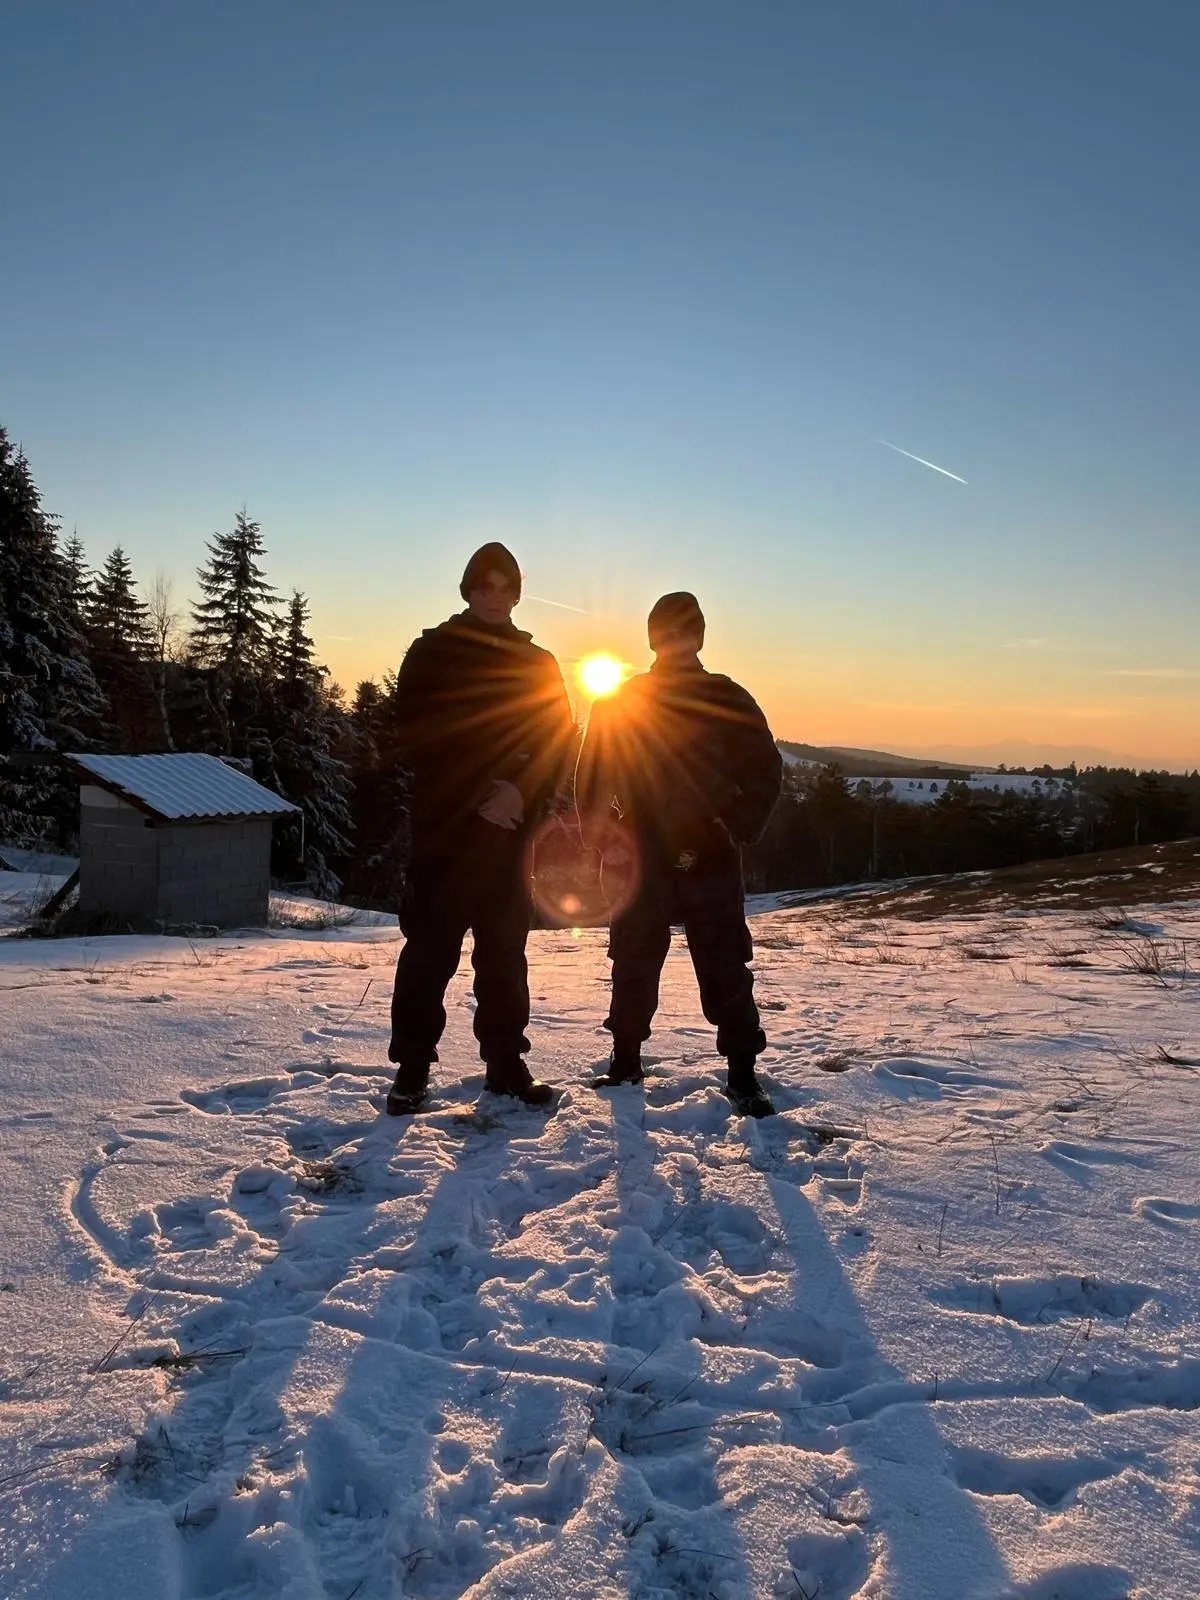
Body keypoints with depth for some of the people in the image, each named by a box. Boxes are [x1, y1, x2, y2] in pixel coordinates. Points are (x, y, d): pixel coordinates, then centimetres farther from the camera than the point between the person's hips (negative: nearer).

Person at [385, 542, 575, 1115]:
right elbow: (415, 736, -5)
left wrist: (521, 792, -12)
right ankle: (412, 1066, 7)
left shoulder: (538, 663, 13)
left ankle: (505, 1062, 17)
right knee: (431, 947, -2)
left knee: (505, 949, 8)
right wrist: (476, 796, -14)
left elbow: (558, 742, 6)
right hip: (445, 826, -3)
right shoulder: (432, 653, 4)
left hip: (510, 829, 3)